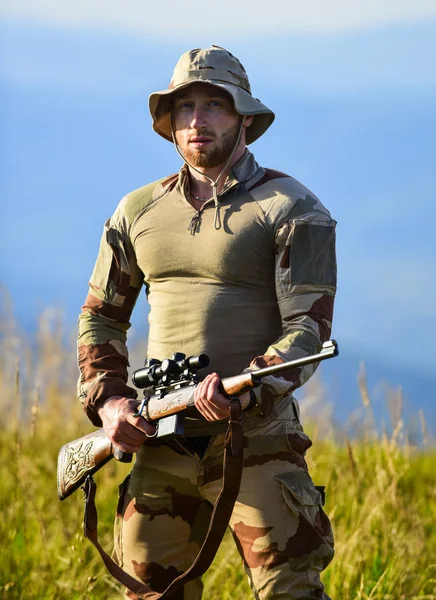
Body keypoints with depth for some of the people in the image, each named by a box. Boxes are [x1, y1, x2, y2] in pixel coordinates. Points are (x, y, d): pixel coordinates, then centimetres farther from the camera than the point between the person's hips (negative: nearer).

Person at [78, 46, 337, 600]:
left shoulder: (292, 210, -2)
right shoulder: (138, 212, 12)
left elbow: (309, 326, -10)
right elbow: (101, 317, 20)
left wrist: (248, 388, -27)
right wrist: (107, 399, 2)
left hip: (256, 439, -4)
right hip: (159, 444, 5)